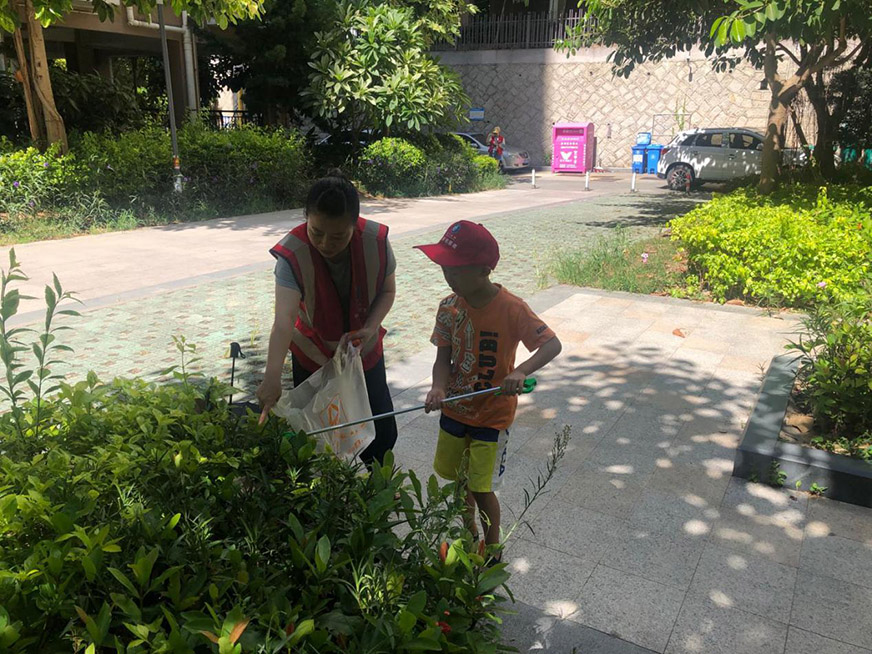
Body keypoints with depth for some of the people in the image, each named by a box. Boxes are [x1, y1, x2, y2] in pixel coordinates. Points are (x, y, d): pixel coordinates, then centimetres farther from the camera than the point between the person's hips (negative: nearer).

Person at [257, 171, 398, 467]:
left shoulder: (376, 240, -22)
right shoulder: (293, 254, -29)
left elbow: (387, 290, -5)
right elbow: (284, 318, -41)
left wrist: (370, 328, -23)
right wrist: (272, 376, -55)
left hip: (365, 351, 2)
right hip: (313, 356, -2)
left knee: (383, 432, 12)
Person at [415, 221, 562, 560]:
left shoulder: (511, 309, -22)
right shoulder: (449, 307, -8)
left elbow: (553, 344, -23)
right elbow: (443, 357, -8)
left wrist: (521, 371, -41)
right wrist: (438, 388, -29)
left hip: (492, 414, -5)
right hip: (455, 409, 5)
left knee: (481, 488, -1)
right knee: (458, 478, 20)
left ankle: (493, 550, 26)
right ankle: (470, 533, 46)